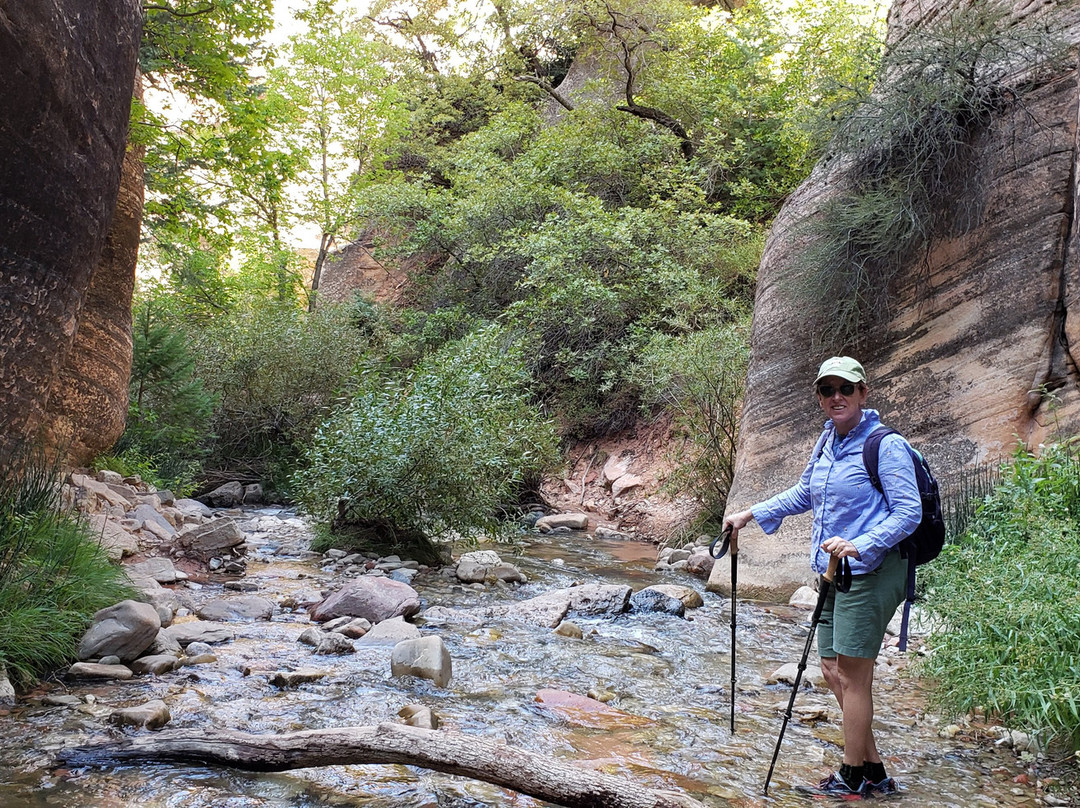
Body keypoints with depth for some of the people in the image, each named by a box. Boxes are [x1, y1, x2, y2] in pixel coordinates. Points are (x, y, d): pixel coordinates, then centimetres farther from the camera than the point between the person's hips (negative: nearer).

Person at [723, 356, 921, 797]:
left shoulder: (886, 446, -13)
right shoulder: (828, 441, 11)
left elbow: (909, 512, -16)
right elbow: (803, 494, 23)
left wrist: (860, 545, -27)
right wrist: (750, 515, 19)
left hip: (871, 573, -9)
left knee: (852, 674, -2)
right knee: (833, 670, 11)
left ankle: (853, 776, 13)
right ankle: (874, 772, 23)